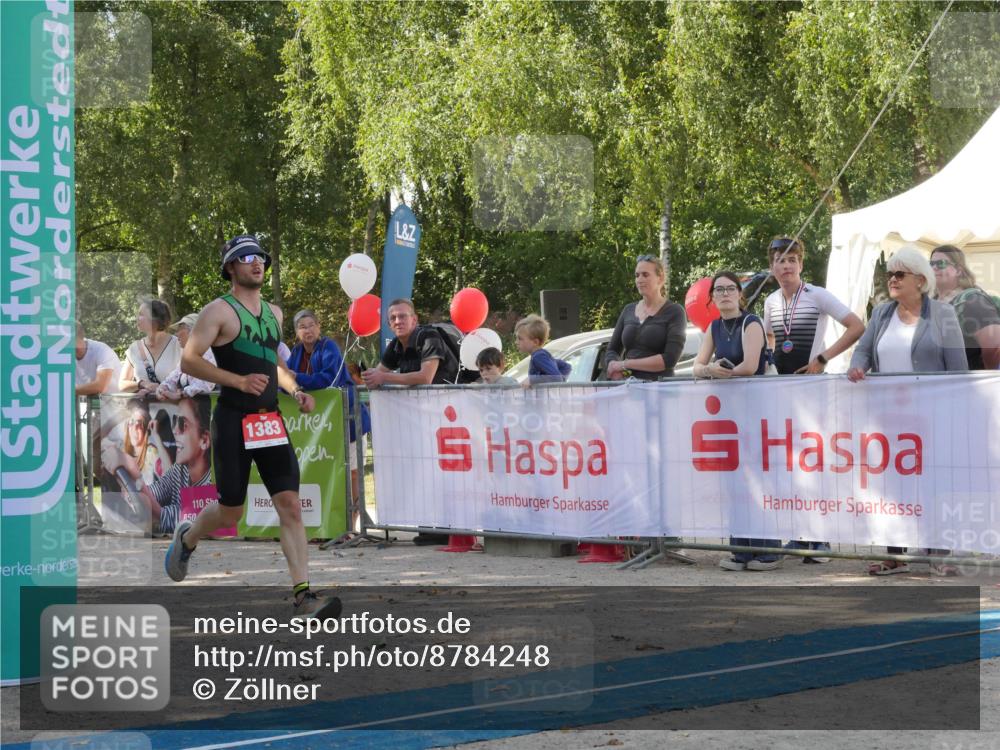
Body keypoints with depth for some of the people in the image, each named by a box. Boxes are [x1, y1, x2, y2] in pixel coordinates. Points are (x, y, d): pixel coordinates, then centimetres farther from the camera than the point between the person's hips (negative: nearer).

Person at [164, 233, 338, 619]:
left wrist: (294, 389, 13)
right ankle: (186, 537, 37)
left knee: (290, 504, -8)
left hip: (271, 421, 5)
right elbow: (189, 361, -13)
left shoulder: (273, 312, 16)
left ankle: (302, 596, -11)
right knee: (231, 512, 2)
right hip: (233, 422, -5)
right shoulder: (219, 311, -6)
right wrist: (239, 381, -22)